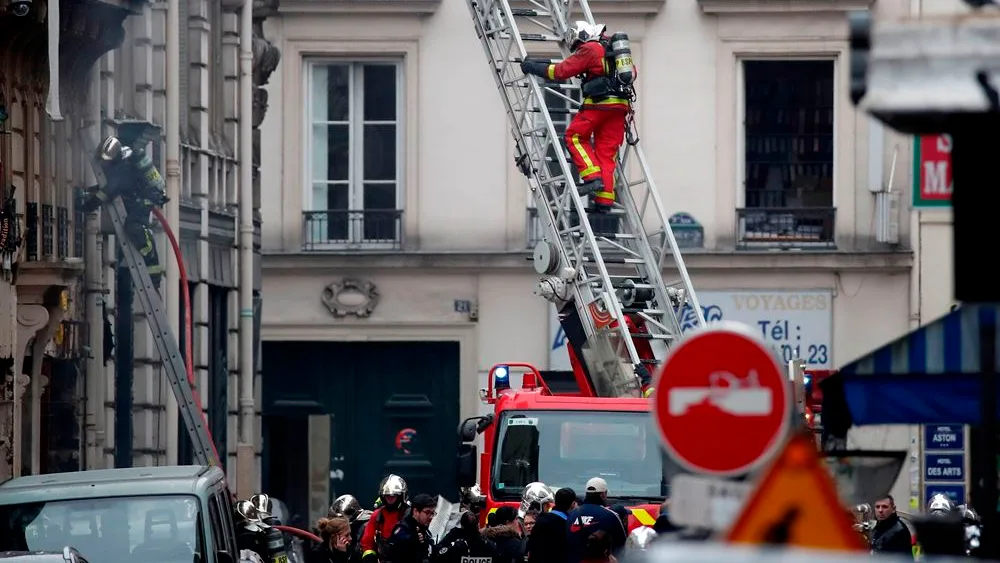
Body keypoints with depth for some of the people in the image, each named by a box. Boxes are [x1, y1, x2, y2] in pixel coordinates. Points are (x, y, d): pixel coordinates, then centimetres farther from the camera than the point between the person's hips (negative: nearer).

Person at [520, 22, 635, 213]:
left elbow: (561, 71, -5)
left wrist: (533, 67, 4)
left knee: (575, 136, 7)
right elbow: (632, 72, 31)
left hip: (599, 102, -7)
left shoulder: (589, 49, -3)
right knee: (606, 151, 7)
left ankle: (593, 177, -10)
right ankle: (604, 200, 1)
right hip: (621, 105, 7)